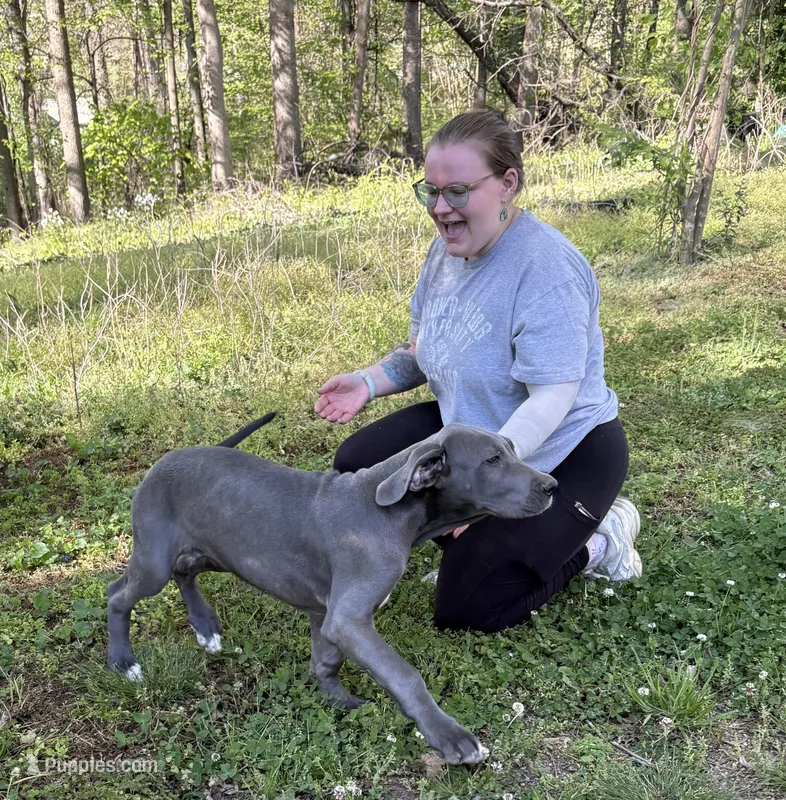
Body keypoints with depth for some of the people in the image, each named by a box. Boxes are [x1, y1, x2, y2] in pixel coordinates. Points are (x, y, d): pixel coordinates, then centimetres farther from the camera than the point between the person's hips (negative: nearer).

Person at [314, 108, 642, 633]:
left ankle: (594, 543, 12)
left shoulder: (547, 268, -28)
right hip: (470, 427, 8)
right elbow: (424, 350, 12)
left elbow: (551, 399, -31)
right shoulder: (447, 249, -1)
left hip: (561, 454, -8)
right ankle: (477, 541, 13)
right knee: (357, 466, 0)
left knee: (463, 609, -9)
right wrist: (369, 382, -6)